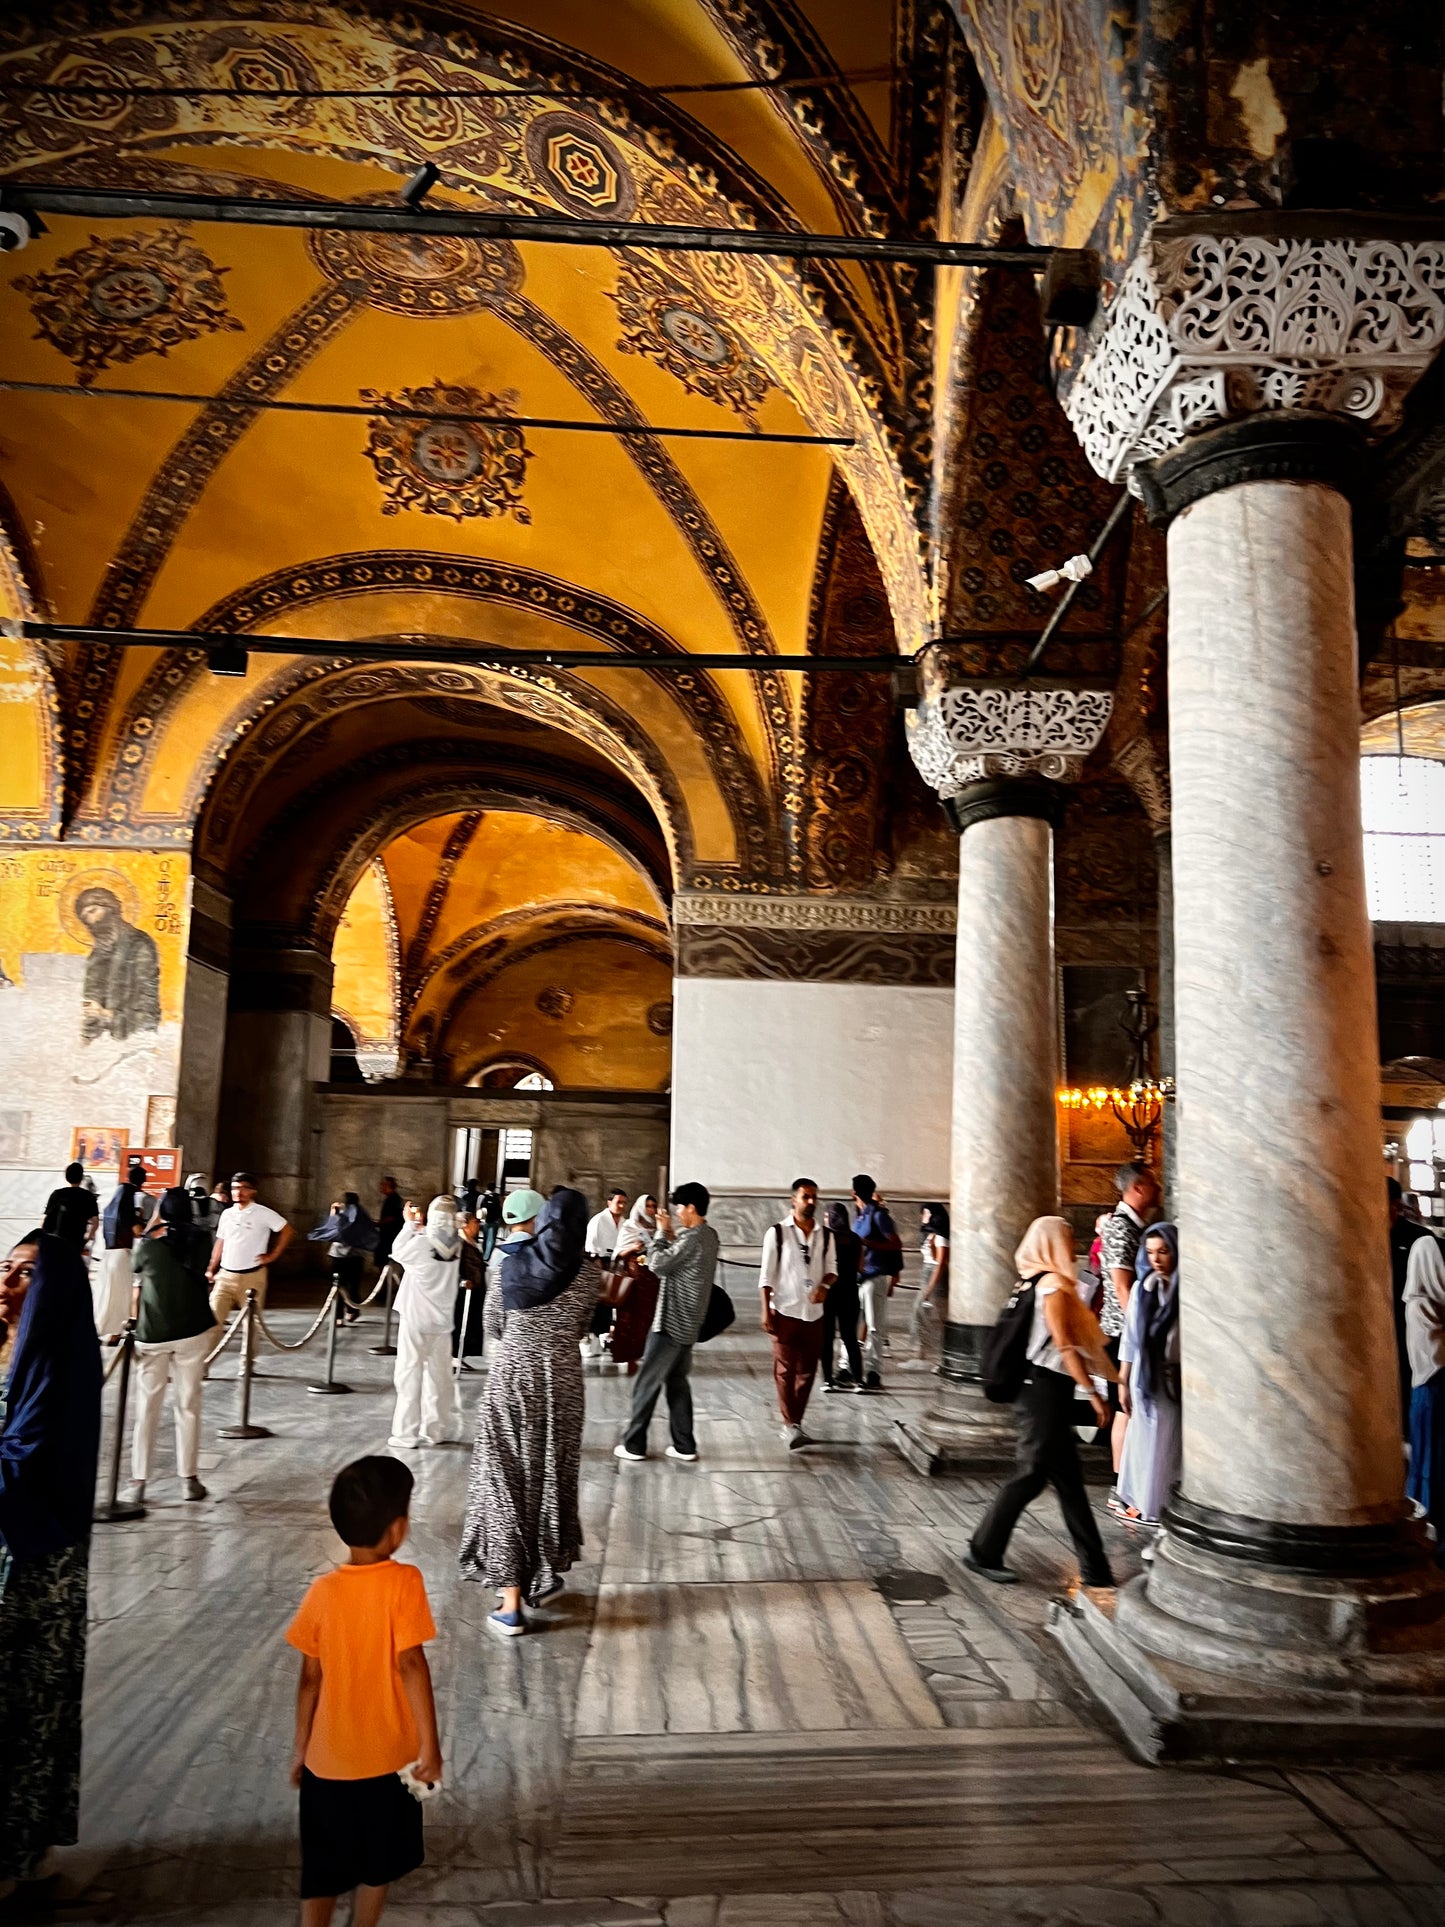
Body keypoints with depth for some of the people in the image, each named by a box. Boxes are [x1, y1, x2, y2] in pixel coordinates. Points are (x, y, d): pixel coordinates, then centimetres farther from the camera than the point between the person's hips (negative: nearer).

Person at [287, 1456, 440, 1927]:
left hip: (327, 1757, 2)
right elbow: (410, 1664, -23)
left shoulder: (322, 1591, -9)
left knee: (321, 1869, 17)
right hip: (387, 1755, -2)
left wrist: (300, 1749, 10)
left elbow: (310, 1678, -2)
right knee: (378, 1864, 21)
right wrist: (430, 1744, -17)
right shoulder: (403, 1582, -19)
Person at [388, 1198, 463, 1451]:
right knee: (439, 1377, 12)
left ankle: (406, 1434, 6)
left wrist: (410, 1225, 7)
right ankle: (438, 1429, 19)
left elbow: (399, 1252, 0)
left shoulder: (422, 1243, -18)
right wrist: (420, 1228, 12)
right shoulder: (456, 1244, -4)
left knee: (410, 1375, 3)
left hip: (415, 1319, -4)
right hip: (441, 1320, 5)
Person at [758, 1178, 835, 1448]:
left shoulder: (826, 1235, 6)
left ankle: (794, 1423, 18)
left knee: (807, 1371, 7)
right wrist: (766, 1311, -9)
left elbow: (831, 1269, 11)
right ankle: (790, 1426, -1)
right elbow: (766, 1275, -4)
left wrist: (824, 1285, -11)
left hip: (814, 1313, 4)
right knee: (785, 1370, -3)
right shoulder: (777, 1232, -5)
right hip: (785, 1311, -4)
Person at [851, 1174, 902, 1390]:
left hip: (875, 1277, -8)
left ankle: (874, 1374, 0)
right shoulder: (859, 1216, 14)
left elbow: (896, 1244, -13)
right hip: (858, 1277, 8)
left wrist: (867, 1243, -18)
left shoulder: (879, 1215, -9)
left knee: (874, 1327, -4)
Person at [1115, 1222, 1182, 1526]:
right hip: (1145, 1377, 3)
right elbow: (1130, 1337, 6)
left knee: (1170, 1441, 4)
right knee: (1144, 1440, 11)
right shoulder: (1142, 1287, 2)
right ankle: (1143, 1502, 24)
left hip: (1176, 1379, -3)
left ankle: (1165, 1505, 18)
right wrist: (1123, 1381, 7)